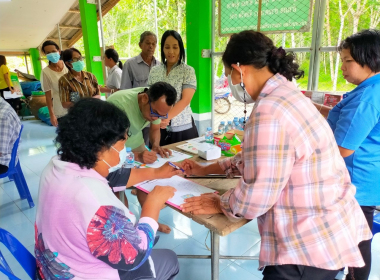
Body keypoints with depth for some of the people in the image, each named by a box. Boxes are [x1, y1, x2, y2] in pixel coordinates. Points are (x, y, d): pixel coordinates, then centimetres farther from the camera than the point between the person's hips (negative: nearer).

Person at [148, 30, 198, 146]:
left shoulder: (188, 71, -4)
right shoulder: (154, 71, 7)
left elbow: (185, 100, -13)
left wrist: (166, 117, -26)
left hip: (182, 128, -3)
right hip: (158, 128, 3)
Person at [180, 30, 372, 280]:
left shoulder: (269, 113, -28)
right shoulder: (284, 94, 5)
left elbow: (256, 197, -26)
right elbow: (257, 157, 14)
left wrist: (219, 204, -6)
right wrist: (208, 169, 17)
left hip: (312, 244, -9)